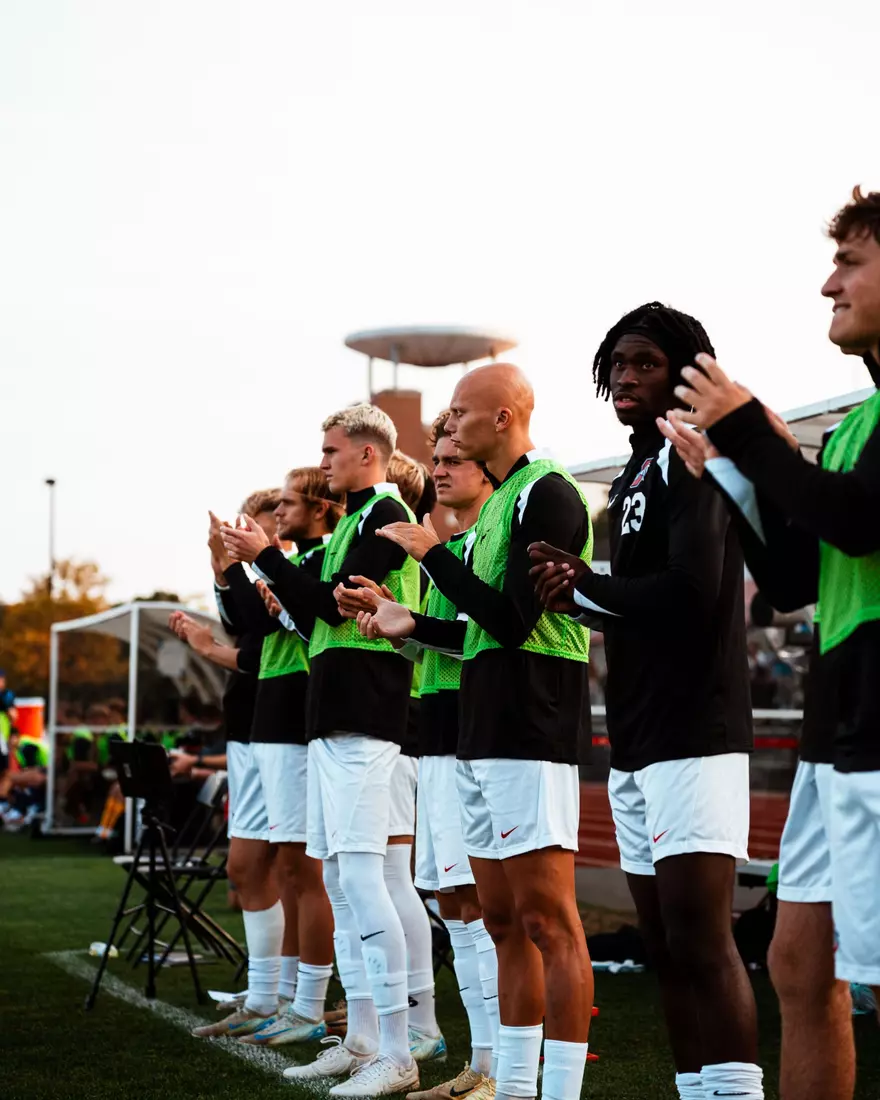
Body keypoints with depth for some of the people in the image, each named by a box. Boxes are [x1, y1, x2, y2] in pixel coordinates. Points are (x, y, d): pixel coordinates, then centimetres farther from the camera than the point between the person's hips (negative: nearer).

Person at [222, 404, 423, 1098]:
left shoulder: (385, 515, -7)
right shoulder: (357, 519, 21)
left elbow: (336, 604, -15)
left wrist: (267, 555, -6)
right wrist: (272, 573, 14)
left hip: (362, 723, -10)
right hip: (333, 720, 10)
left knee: (361, 878, -13)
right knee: (338, 879, 11)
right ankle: (360, 1041, 17)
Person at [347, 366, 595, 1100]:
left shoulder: (548, 494, -10)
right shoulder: (499, 502, 18)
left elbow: (512, 621, -18)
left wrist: (433, 554, -9)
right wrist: (413, 627, 20)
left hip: (532, 737, -9)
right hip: (483, 737, 10)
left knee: (547, 918, -7)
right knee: (503, 919, 12)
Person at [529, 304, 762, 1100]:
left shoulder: (690, 459, -8)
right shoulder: (635, 477, 19)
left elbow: (691, 592, -21)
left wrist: (584, 588, -7)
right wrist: (582, 594, -2)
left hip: (692, 733, -10)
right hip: (637, 740, 10)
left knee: (700, 942, -12)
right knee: (666, 944, 10)